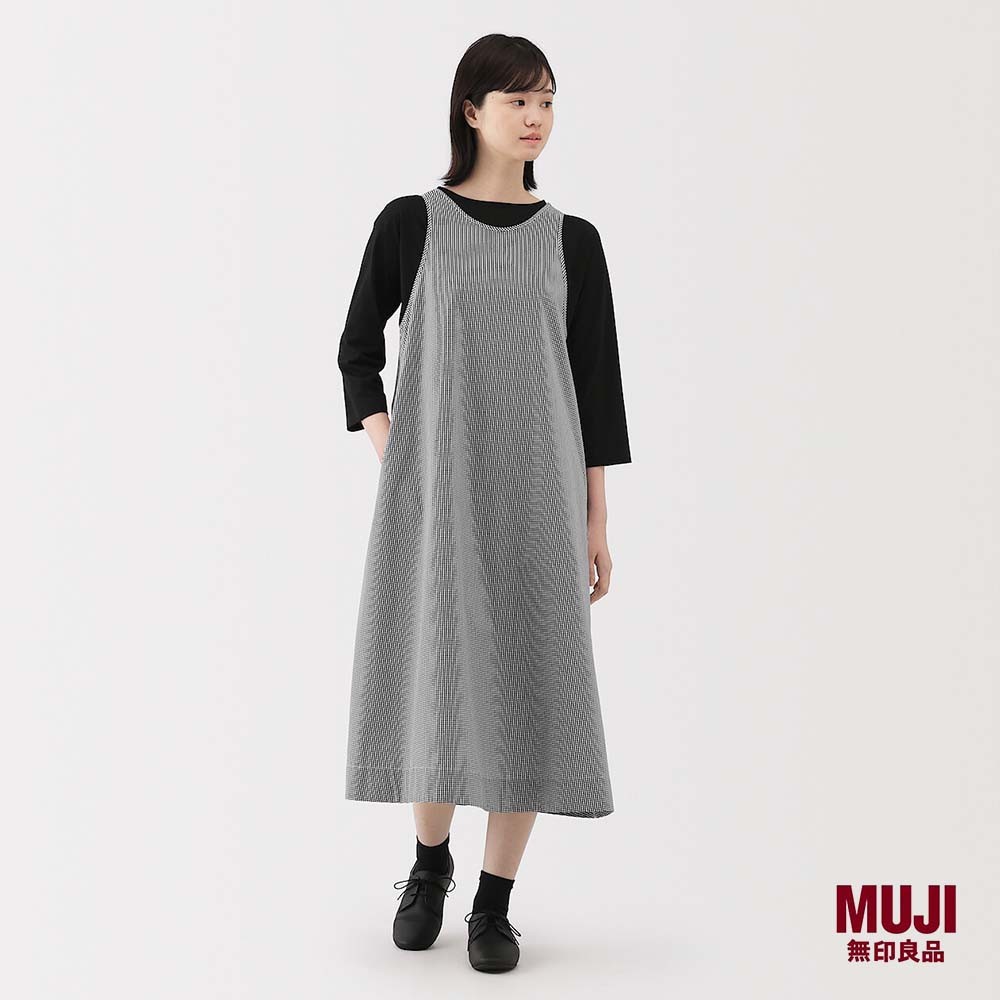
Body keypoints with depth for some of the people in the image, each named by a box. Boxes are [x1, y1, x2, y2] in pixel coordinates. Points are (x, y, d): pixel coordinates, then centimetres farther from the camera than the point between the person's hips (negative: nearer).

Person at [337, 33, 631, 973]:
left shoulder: (572, 240, 6)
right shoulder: (410, 223, 2)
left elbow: (597, 382, 6)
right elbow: (358, 350, 10)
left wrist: (596, 518, 2)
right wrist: (389, 457, -3)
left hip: (534, 487, 1)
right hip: (433, 485, -1)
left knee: (526, 679, -2)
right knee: (432, 671, 5)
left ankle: (495, 902, 10)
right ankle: (430, 861, 29)